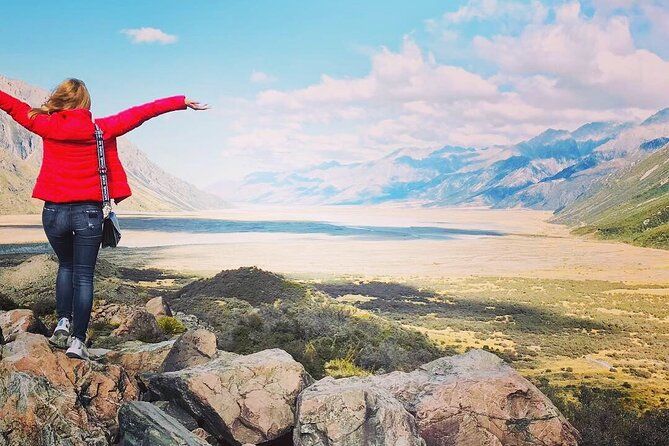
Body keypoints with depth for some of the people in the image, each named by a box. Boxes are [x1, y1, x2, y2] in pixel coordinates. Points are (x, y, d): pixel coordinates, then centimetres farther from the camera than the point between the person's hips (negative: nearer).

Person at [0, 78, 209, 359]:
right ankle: (77, 340, -2)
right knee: (84, 276, 4)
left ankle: (63, 321, 10)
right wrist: (182, 102, 9)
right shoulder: (100, 129, -1)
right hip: (88, 212, -1)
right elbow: (140, 113, 4)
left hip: (54, 210, 2)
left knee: (66, 265, 24)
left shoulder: (47, 125, 2)